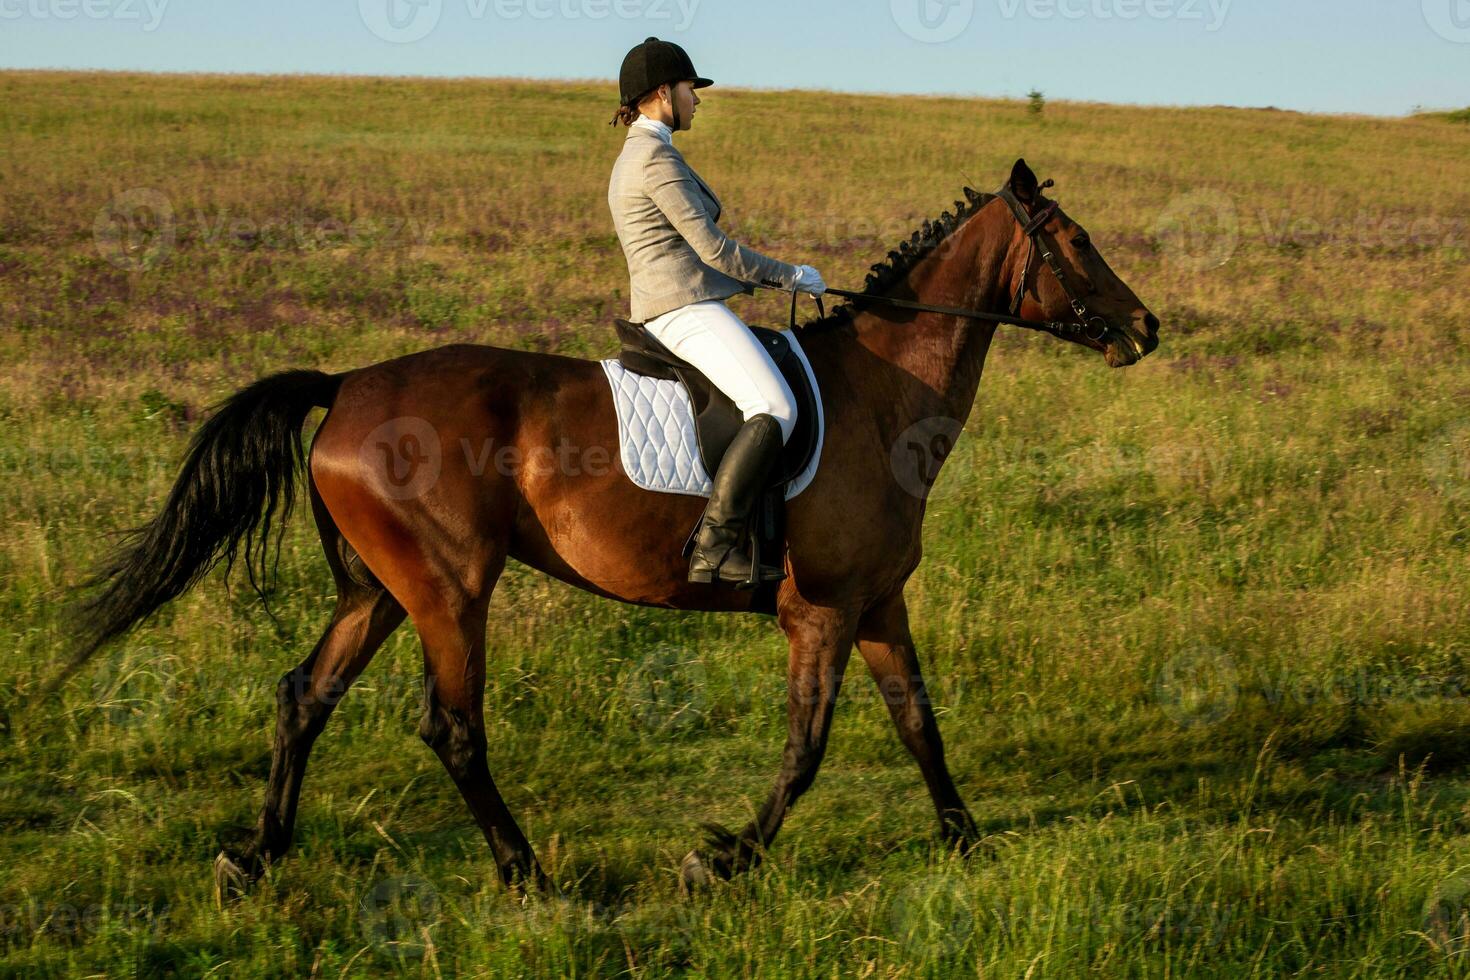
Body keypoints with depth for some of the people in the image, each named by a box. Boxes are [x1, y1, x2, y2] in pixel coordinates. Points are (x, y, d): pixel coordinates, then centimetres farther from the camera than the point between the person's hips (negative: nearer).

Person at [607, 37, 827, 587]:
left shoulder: (634, 158, 21)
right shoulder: (656, 157, -11)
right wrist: (789, 276, -3)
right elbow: (711, 247, -14)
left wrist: (764, 281, 20)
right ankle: (715, 545, -31)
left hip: (669, 310, 11)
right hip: (686, 309, -11)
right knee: (776, 409, -27)